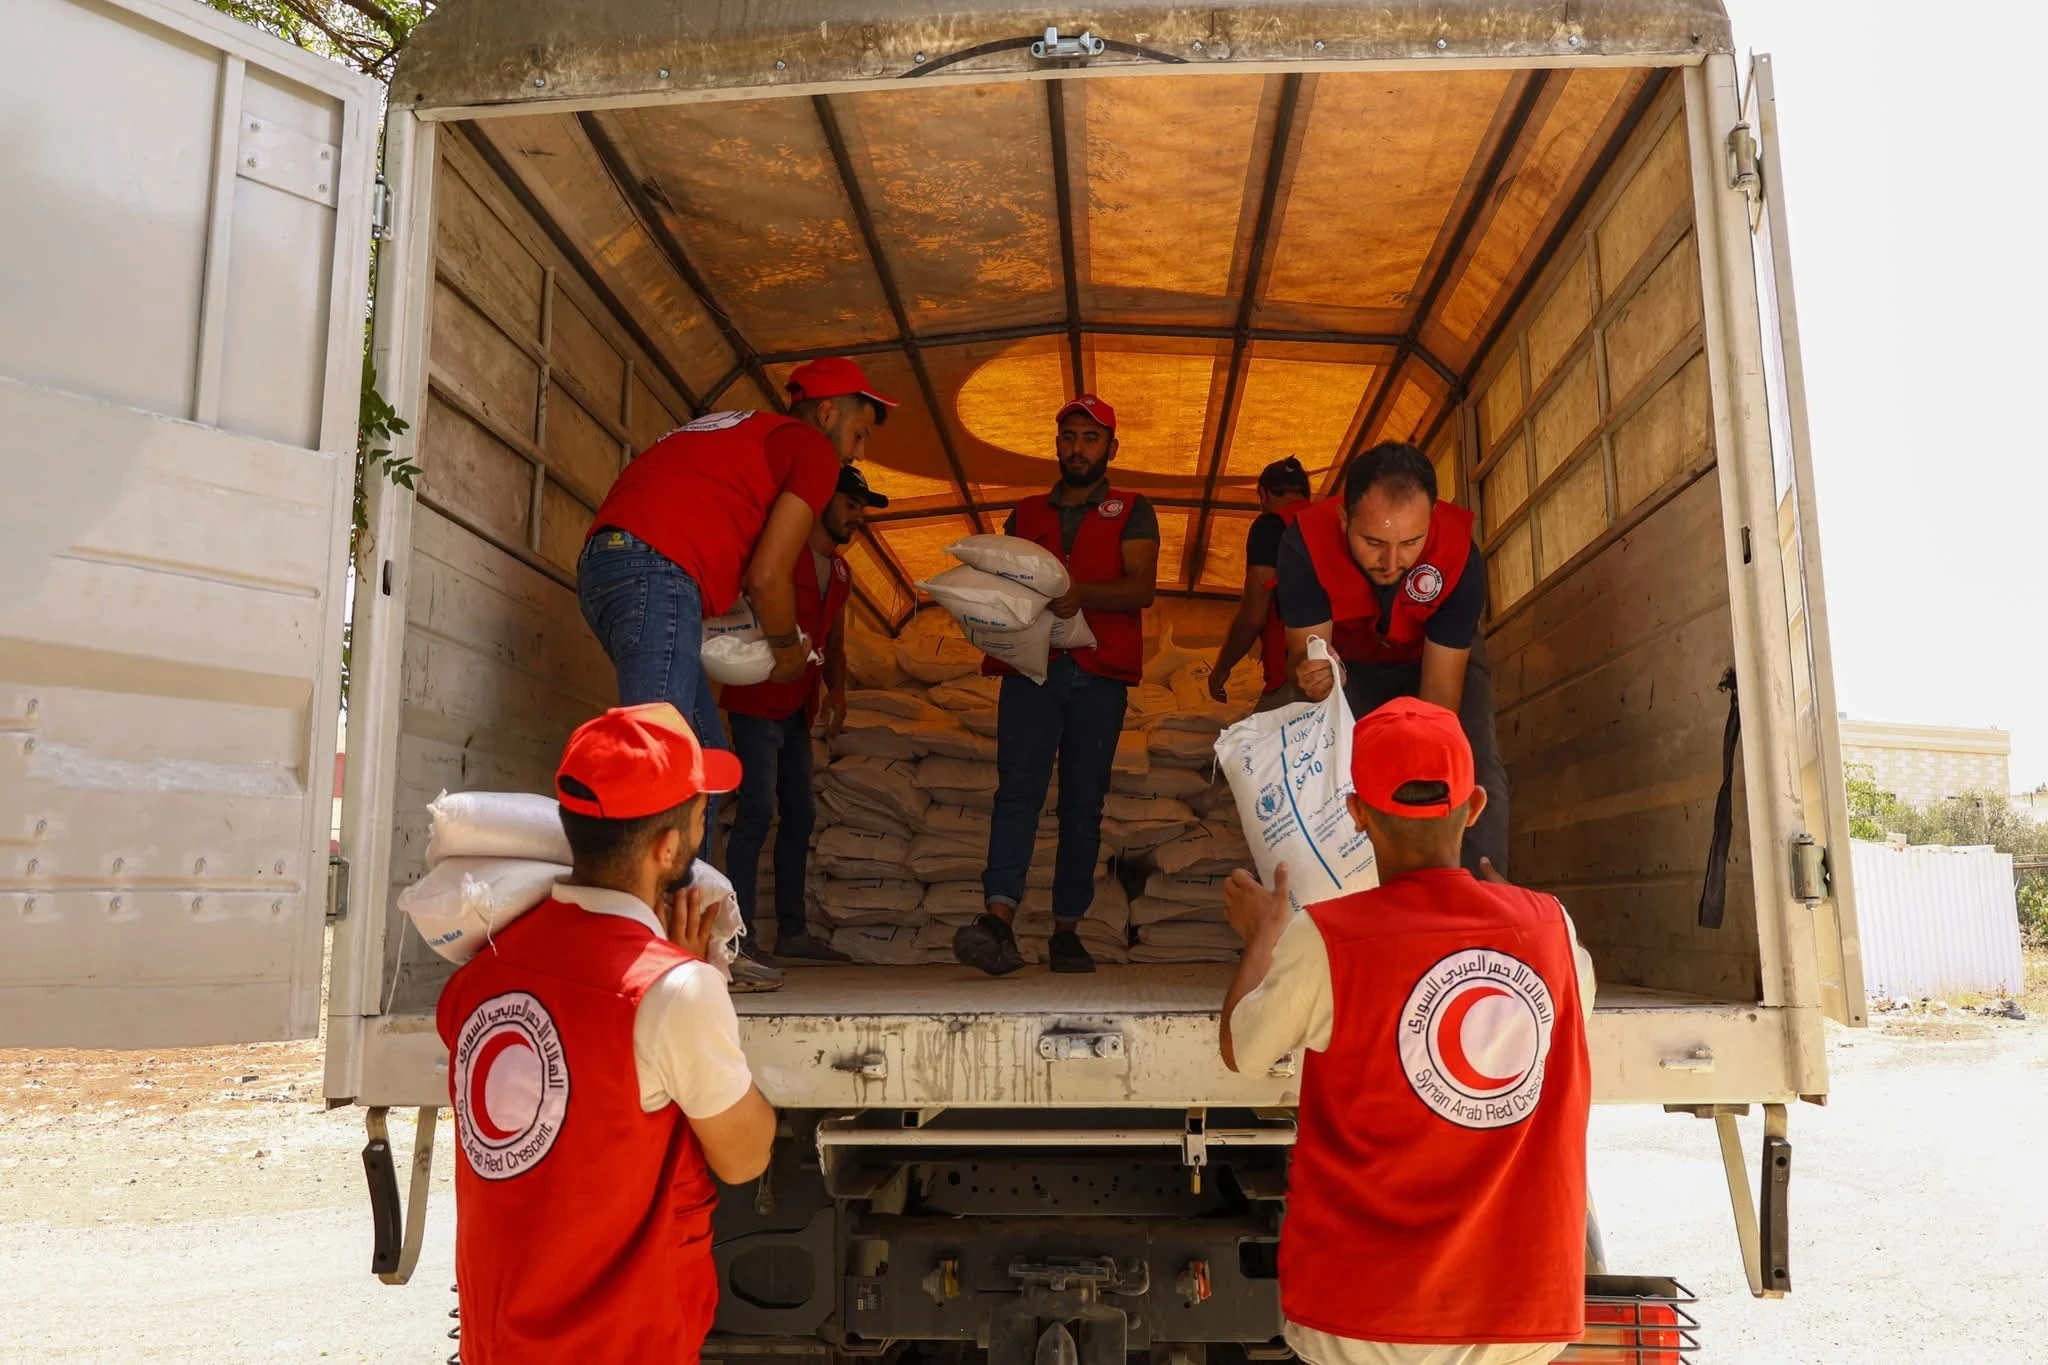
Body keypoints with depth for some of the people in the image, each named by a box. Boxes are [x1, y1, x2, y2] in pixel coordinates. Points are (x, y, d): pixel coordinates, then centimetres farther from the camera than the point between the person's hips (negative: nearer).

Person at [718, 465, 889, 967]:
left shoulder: (841, 573, 16)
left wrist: (837, 691, 3)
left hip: (798, 709, 9)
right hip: (758, 701, -9)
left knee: (800, 813, 9)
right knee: (758, 808, -15)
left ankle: (791, 930, 15)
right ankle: (738, 934, -14)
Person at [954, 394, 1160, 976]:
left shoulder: (1132, 511, 13)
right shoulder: (1025, 514, 22)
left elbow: (1142, 588, -3)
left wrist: (1081, 593, -20)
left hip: (1099, 673, -1)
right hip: (1031, 666, 1)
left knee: (1083, 802, -1)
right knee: (1018, 787, -14)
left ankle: (1067, 931, 3)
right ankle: (998, 920, -24)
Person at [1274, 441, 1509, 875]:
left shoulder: (1459, 552, -37)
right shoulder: (1305, 541, -37)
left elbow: (1440, 689, -33)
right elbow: (1305, 648, -30)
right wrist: (1311, 678, -55)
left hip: (1438, 655, 0)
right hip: (1347, 660, 1)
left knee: (1475, 772, -19)